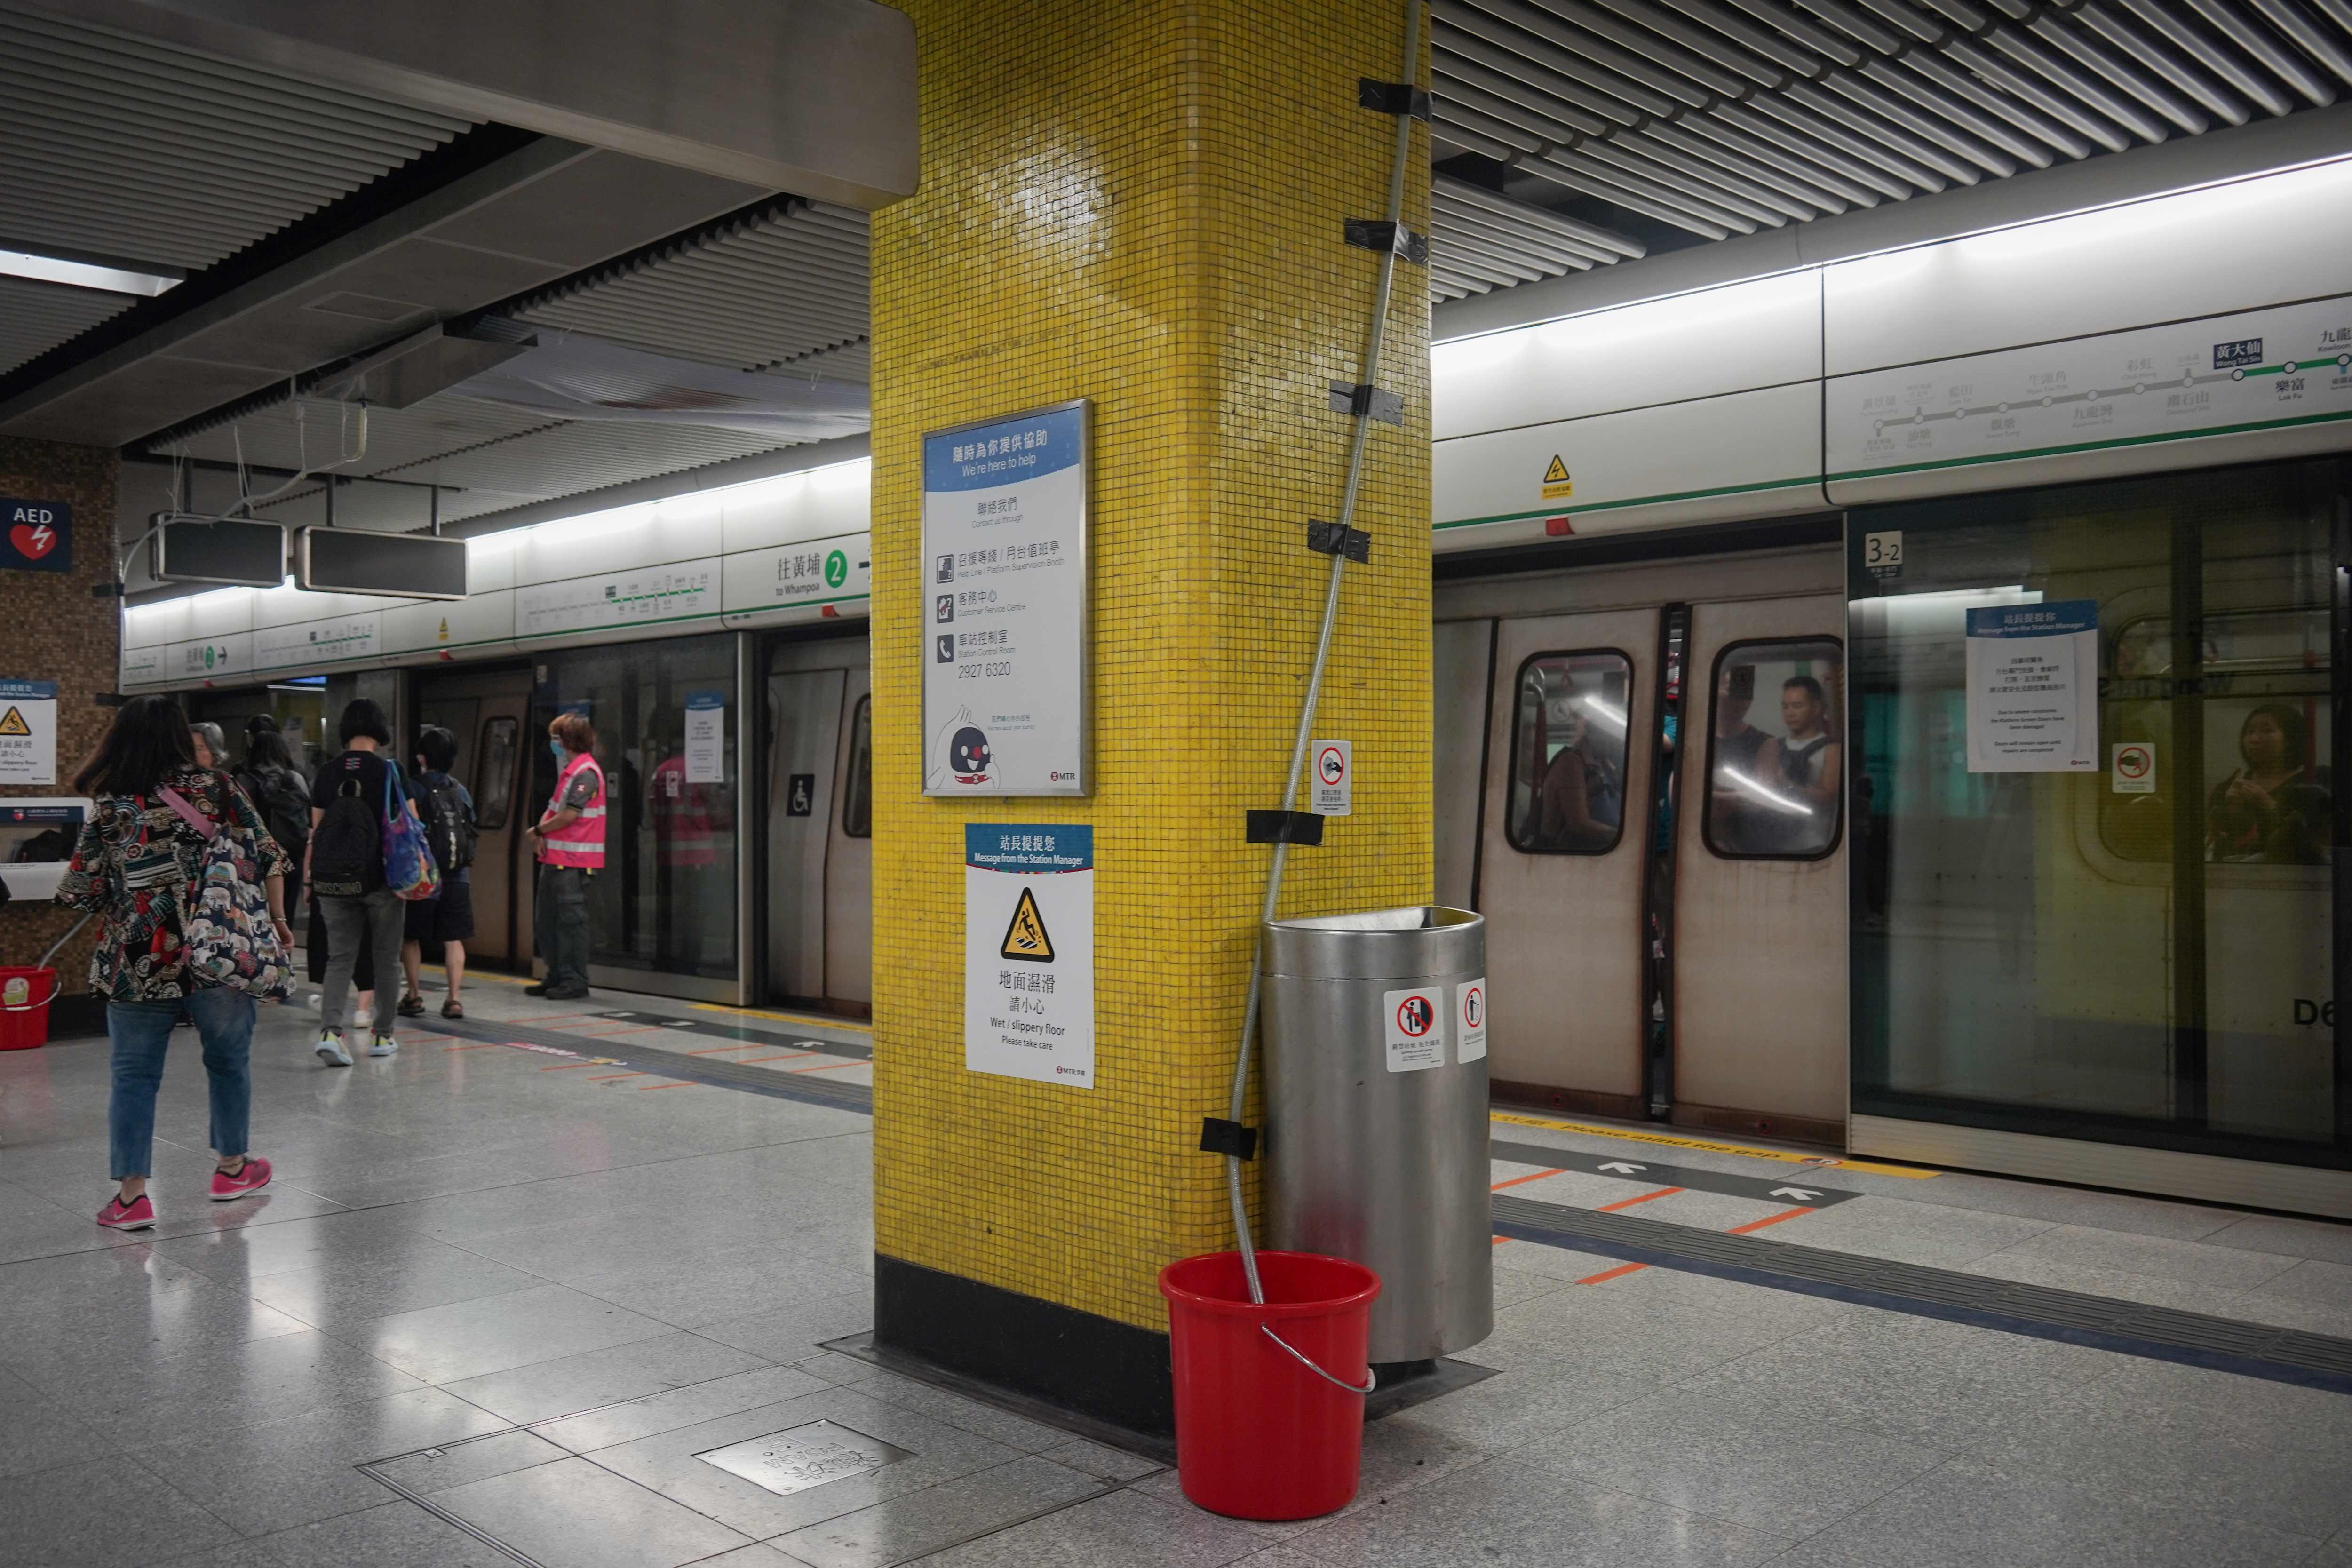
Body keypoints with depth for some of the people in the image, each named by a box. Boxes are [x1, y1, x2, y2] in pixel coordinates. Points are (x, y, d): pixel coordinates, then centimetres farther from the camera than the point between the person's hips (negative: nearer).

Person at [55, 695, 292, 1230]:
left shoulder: (109, 809, -3)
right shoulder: (218, 790, -3)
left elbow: (82, 893, -1)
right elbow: (267, 858, -3)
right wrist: (277, 919, 9)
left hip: (138, 964, 0)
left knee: (134, 1074, 8)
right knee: (229, 1059, 17)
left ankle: (131, 1194, 6)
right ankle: (232, 1167, 30)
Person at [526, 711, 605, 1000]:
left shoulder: (585, 772, -14)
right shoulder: (568, 770, 18)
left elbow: (569, 815, -19)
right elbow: (554, 808, 18)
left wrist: (538, 830, -5)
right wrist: (542, 834, 0)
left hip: (573, 860, -10)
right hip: (555, 857, 10)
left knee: (571, 919, -5)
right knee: (545, 918, 14)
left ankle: (575, 981, 1)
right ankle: (557, 976, 22)